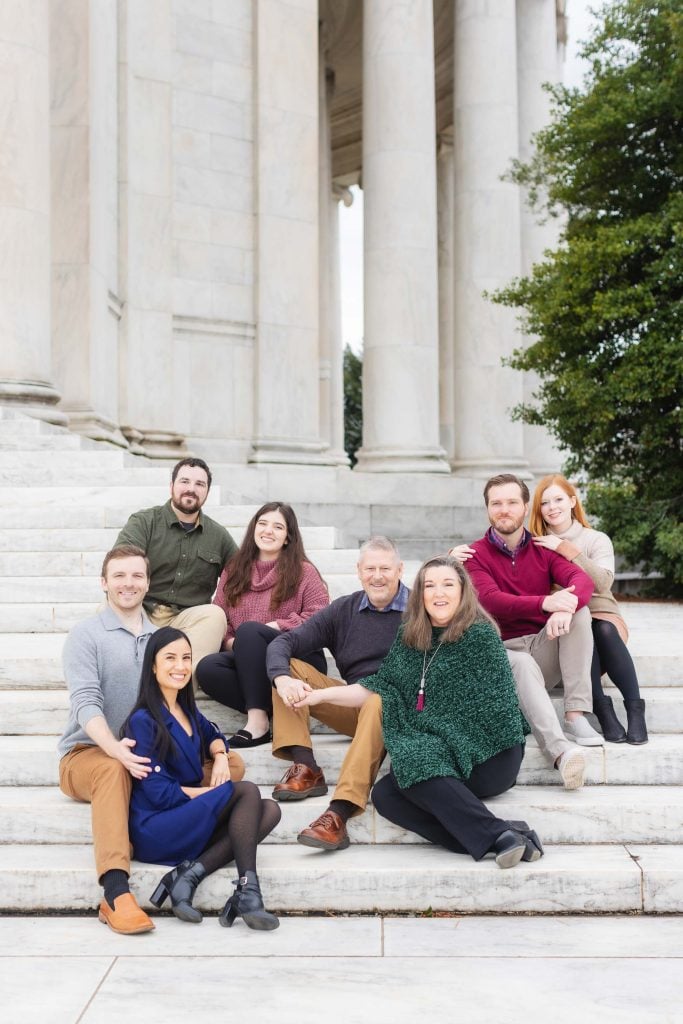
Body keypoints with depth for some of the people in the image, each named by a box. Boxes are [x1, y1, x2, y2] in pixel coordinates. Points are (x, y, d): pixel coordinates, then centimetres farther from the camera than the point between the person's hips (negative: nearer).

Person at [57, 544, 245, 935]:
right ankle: (116, 893, -50)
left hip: (152, 757, 5)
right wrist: (115, 748, -36)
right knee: (113, 769, -41)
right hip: (89, 754, -5)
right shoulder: (86, 636, -1)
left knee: (233, 763, -15)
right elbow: (86, 702, -15)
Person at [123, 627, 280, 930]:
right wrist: (216, 791, -8)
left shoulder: (186, 710, 12)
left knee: (269, 811, -14)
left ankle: (189, 874, -24)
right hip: (155, 830, -8)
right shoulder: (143, 721, -12)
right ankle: (247, 892, -28)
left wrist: (220, 755, 6)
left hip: (189, 819, 8)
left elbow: (212, 734, 31)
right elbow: (159, 793, -15)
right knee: (247, 792, -22)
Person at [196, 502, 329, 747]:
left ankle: (258, 721, -36)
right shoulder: (234, 571, 18)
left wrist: (277, 626, -14)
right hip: (246, 663, 3)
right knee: (206, 668, -28)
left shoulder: (304, 572, 7)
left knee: (249, 630, -32)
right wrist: (229, 641, -9)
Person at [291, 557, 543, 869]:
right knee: (385, 795, -20)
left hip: (486, 758, -6)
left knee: (417, 766, -31)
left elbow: (492, 708, -7)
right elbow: (379, 688, 17)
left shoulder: (480, 635, -4)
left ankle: (499, 835, -33)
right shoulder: (408, 639, 14)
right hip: (435, 754, 6)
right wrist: (321, 695, 10)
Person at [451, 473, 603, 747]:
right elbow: (490, 600, -20)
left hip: (544, 647, 4)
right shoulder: (475, 555, 0)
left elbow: (583, 579, -11)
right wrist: (545, 603, -38)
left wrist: (565, 607, -37)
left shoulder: (543, 550, 8)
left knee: (579, 610, -23)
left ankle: (575, 717, -29)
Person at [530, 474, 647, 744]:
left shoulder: (597, 540, 6)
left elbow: (602, 582, -12)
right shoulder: (536, 545, 9)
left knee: (604, 630, -35)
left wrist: (565, 549, -16)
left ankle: (635, 709, -30)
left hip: (602, 618, 0)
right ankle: (602, 709, -33)